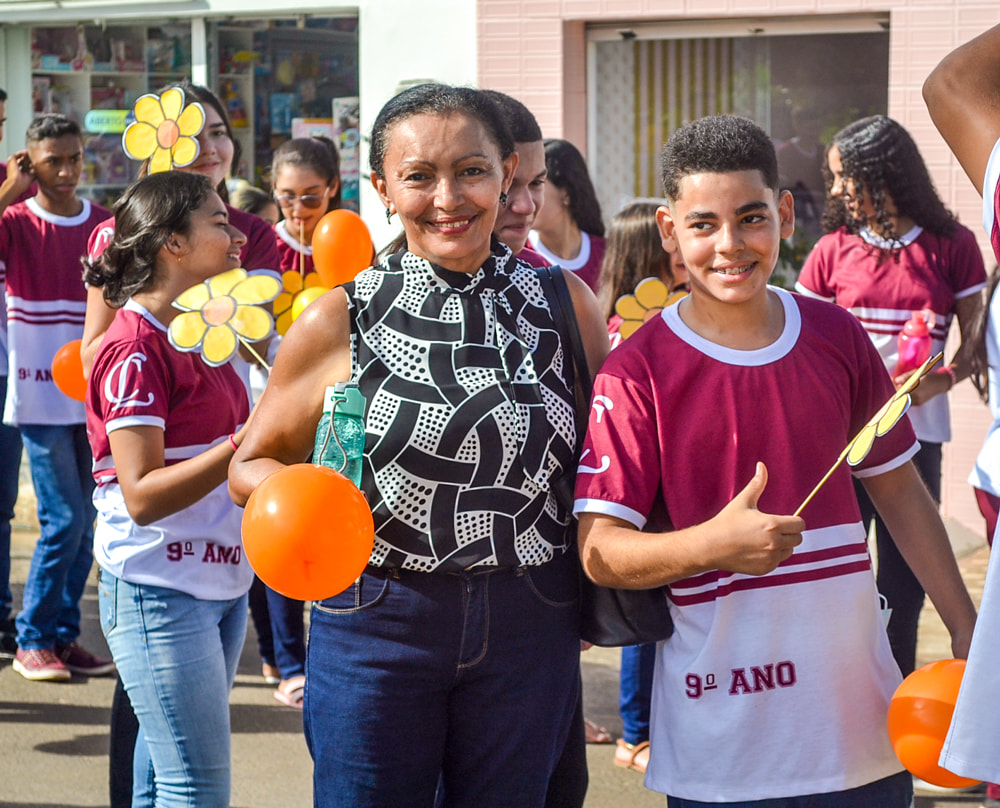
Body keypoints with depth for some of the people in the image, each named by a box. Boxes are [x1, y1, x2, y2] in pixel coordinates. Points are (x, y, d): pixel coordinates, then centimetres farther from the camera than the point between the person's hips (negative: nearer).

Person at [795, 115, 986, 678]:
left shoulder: (953, 247, 0)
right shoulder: (833, 251, 3)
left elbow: (975, 340, 0)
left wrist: (939, 381, -18)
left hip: (916, 435, 0)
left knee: (905, 577, 8)